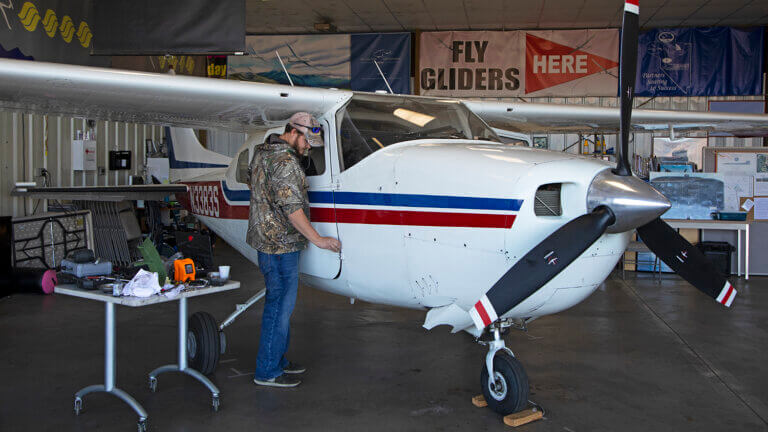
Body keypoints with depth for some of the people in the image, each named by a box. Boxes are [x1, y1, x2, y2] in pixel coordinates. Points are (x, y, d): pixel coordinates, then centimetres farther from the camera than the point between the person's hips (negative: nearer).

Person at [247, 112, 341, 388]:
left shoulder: (262, 152, 13)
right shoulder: (285, 161, -19)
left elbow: (251, 179, 27)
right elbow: (291, 207, -22)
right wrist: (317, 239, -18)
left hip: (264, 239, 11)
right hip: (280, 244, -10)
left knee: (280, 301, 17)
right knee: (280, 305, -3)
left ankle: (277, 359, 27)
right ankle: (267, 372, 5)